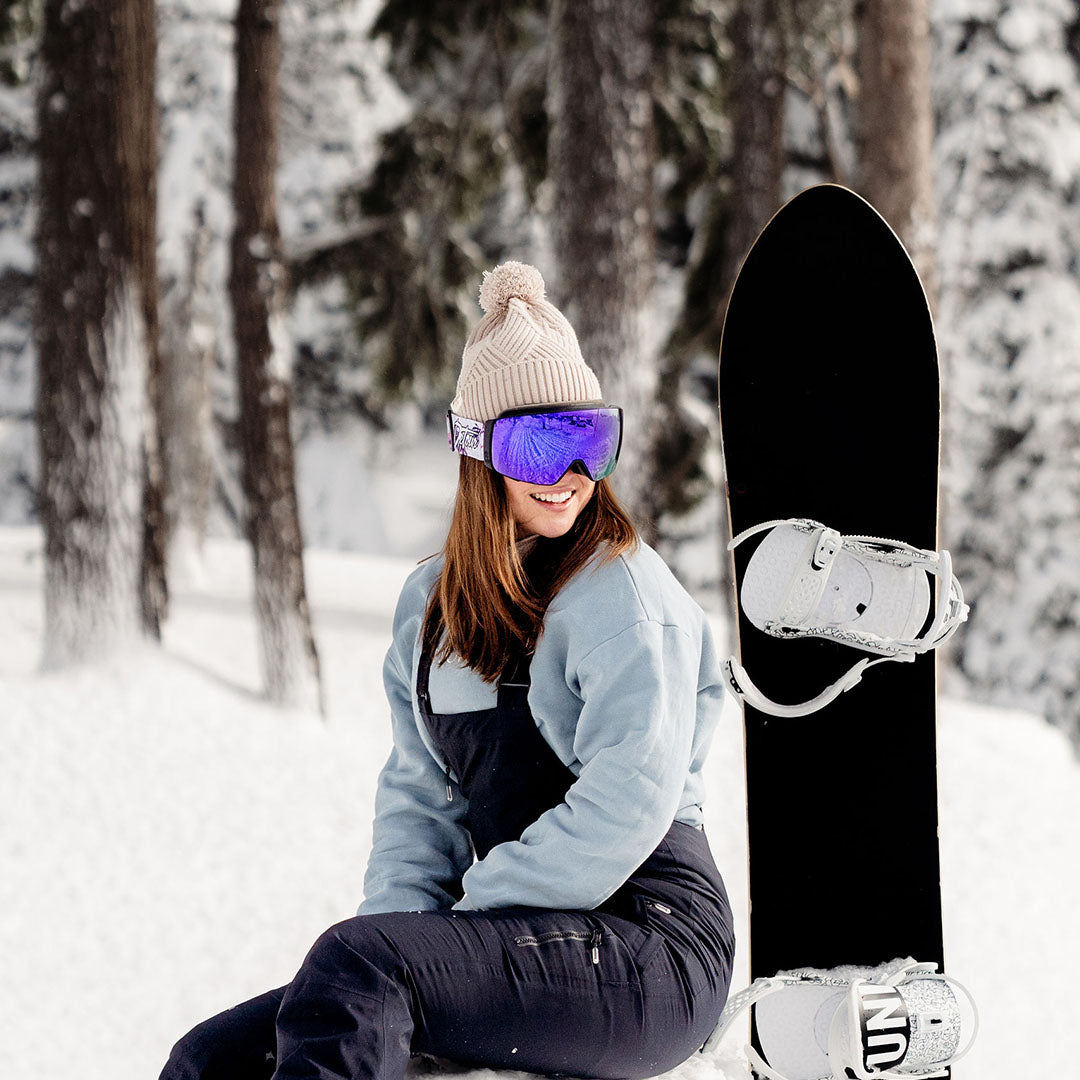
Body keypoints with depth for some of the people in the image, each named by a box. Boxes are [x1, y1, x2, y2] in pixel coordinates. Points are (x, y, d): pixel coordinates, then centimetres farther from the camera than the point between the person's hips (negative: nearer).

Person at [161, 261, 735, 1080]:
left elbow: (628, 803, -18)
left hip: (651, 957, -7)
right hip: (513, 958, 7)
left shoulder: (621, 592, -8)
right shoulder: (433, 605, 15)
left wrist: (431, 937, -16)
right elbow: (419, 795, 15)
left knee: (354, 961, -32)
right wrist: (401, 922, -6)